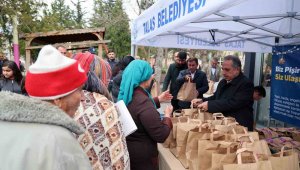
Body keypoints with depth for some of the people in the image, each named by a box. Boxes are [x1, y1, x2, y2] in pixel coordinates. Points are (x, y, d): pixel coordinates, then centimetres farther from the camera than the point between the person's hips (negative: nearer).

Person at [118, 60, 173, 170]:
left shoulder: (126, 96, -2)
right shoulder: (143, 101, -30)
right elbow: (161, 135, -26)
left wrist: (158, 100, 21)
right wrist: (167, 116, -9)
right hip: (142, 157, -9)